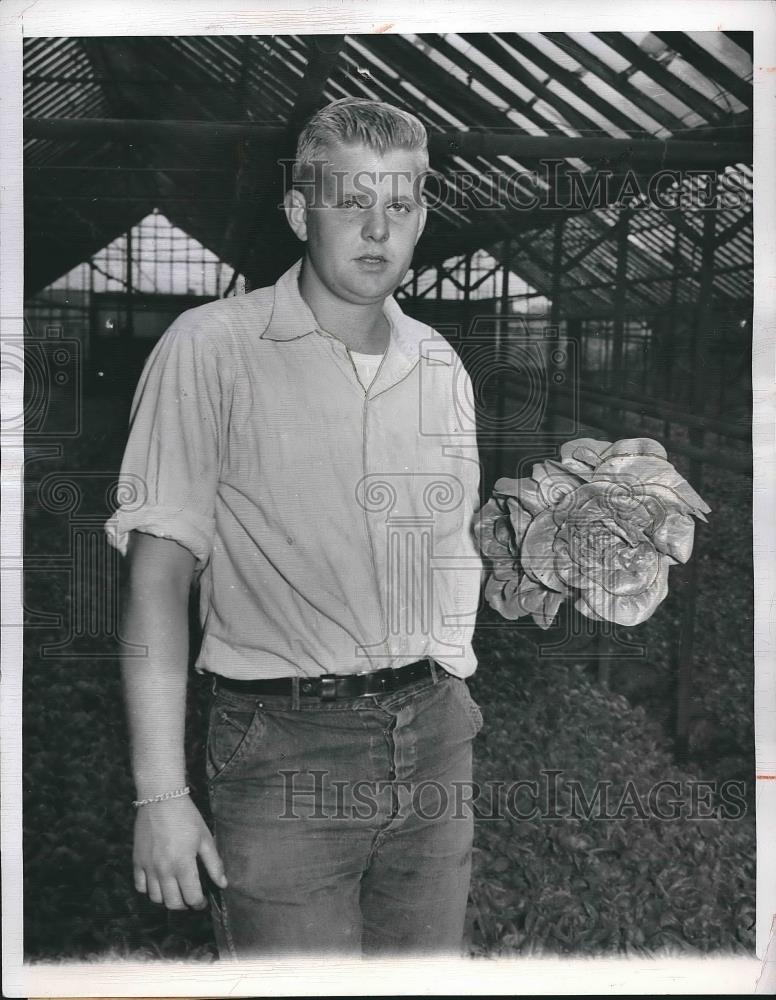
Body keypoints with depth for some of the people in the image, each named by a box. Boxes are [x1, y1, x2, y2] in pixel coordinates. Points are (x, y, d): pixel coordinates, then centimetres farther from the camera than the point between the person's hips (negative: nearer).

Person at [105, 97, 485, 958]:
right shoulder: (211, 346, -8)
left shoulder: (440, 366, 9)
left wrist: (450, 702, 11)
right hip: (284, 748, -5)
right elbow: (158, 575, -11)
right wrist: (161, 794, -14)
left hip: (432, 740, 5)